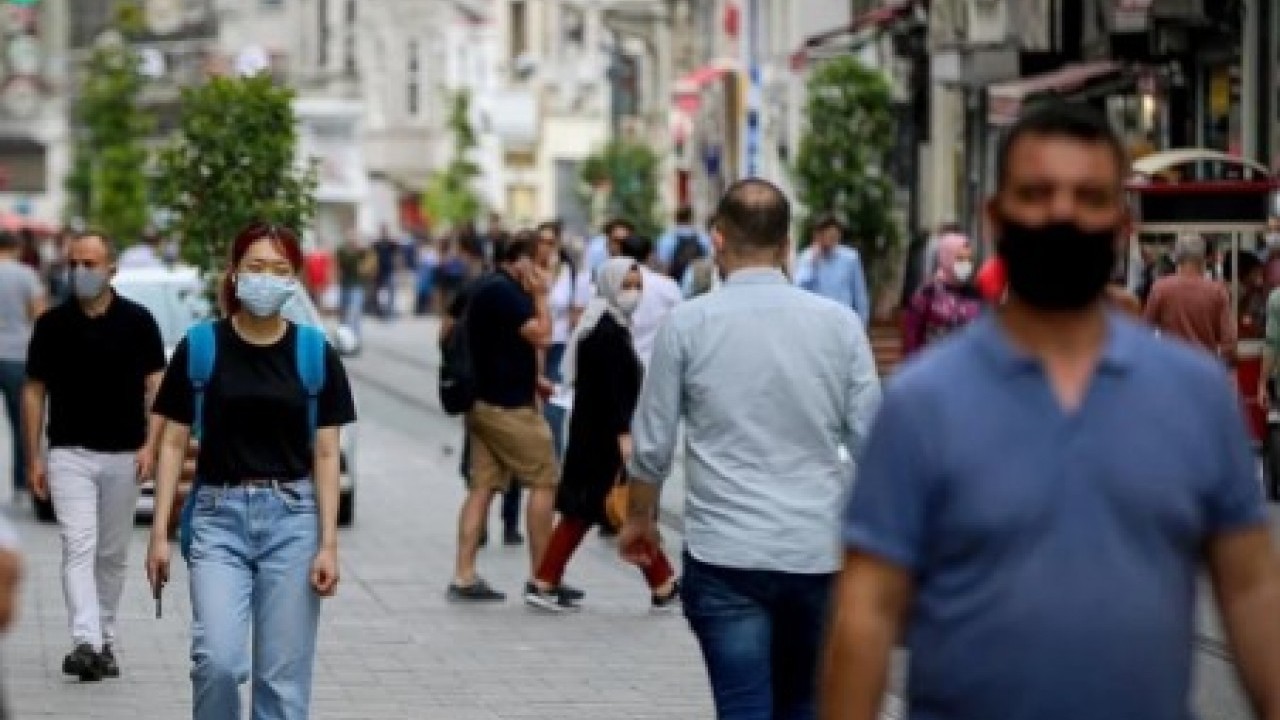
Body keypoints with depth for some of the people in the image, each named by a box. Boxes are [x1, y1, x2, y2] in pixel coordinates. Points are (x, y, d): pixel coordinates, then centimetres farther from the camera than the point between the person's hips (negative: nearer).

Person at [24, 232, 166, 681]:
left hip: (124, 457, 1)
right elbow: (34, 391, 5)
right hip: (69, 455, -1)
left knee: (113, 554, 10)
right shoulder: (52, 324, 1)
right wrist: (33, 458, 0)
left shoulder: (138, 321, 0)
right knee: (78, 548, -13)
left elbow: (157, 386, 1)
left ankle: (106, 643, 21)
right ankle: (85, 644, -24)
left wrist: (150, 445, -11)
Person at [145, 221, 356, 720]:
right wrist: (159, 533, -1)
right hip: (219, 516, -1)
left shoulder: (315, 353, 2)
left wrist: (329, 544, -4)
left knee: (284, 676, 2)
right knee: (218, 660, -15)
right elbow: (174, 442, 4)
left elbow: (325, 454, 3)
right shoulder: (200, 348, 0)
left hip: (291, 518, 1)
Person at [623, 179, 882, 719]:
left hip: (727, 557, -2)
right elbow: (870, 440, 1)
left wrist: (639, 519, 18)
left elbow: (652, 446, 1)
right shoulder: (839, 323, 0)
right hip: (819, 552, 2)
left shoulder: (688, 324, -4)